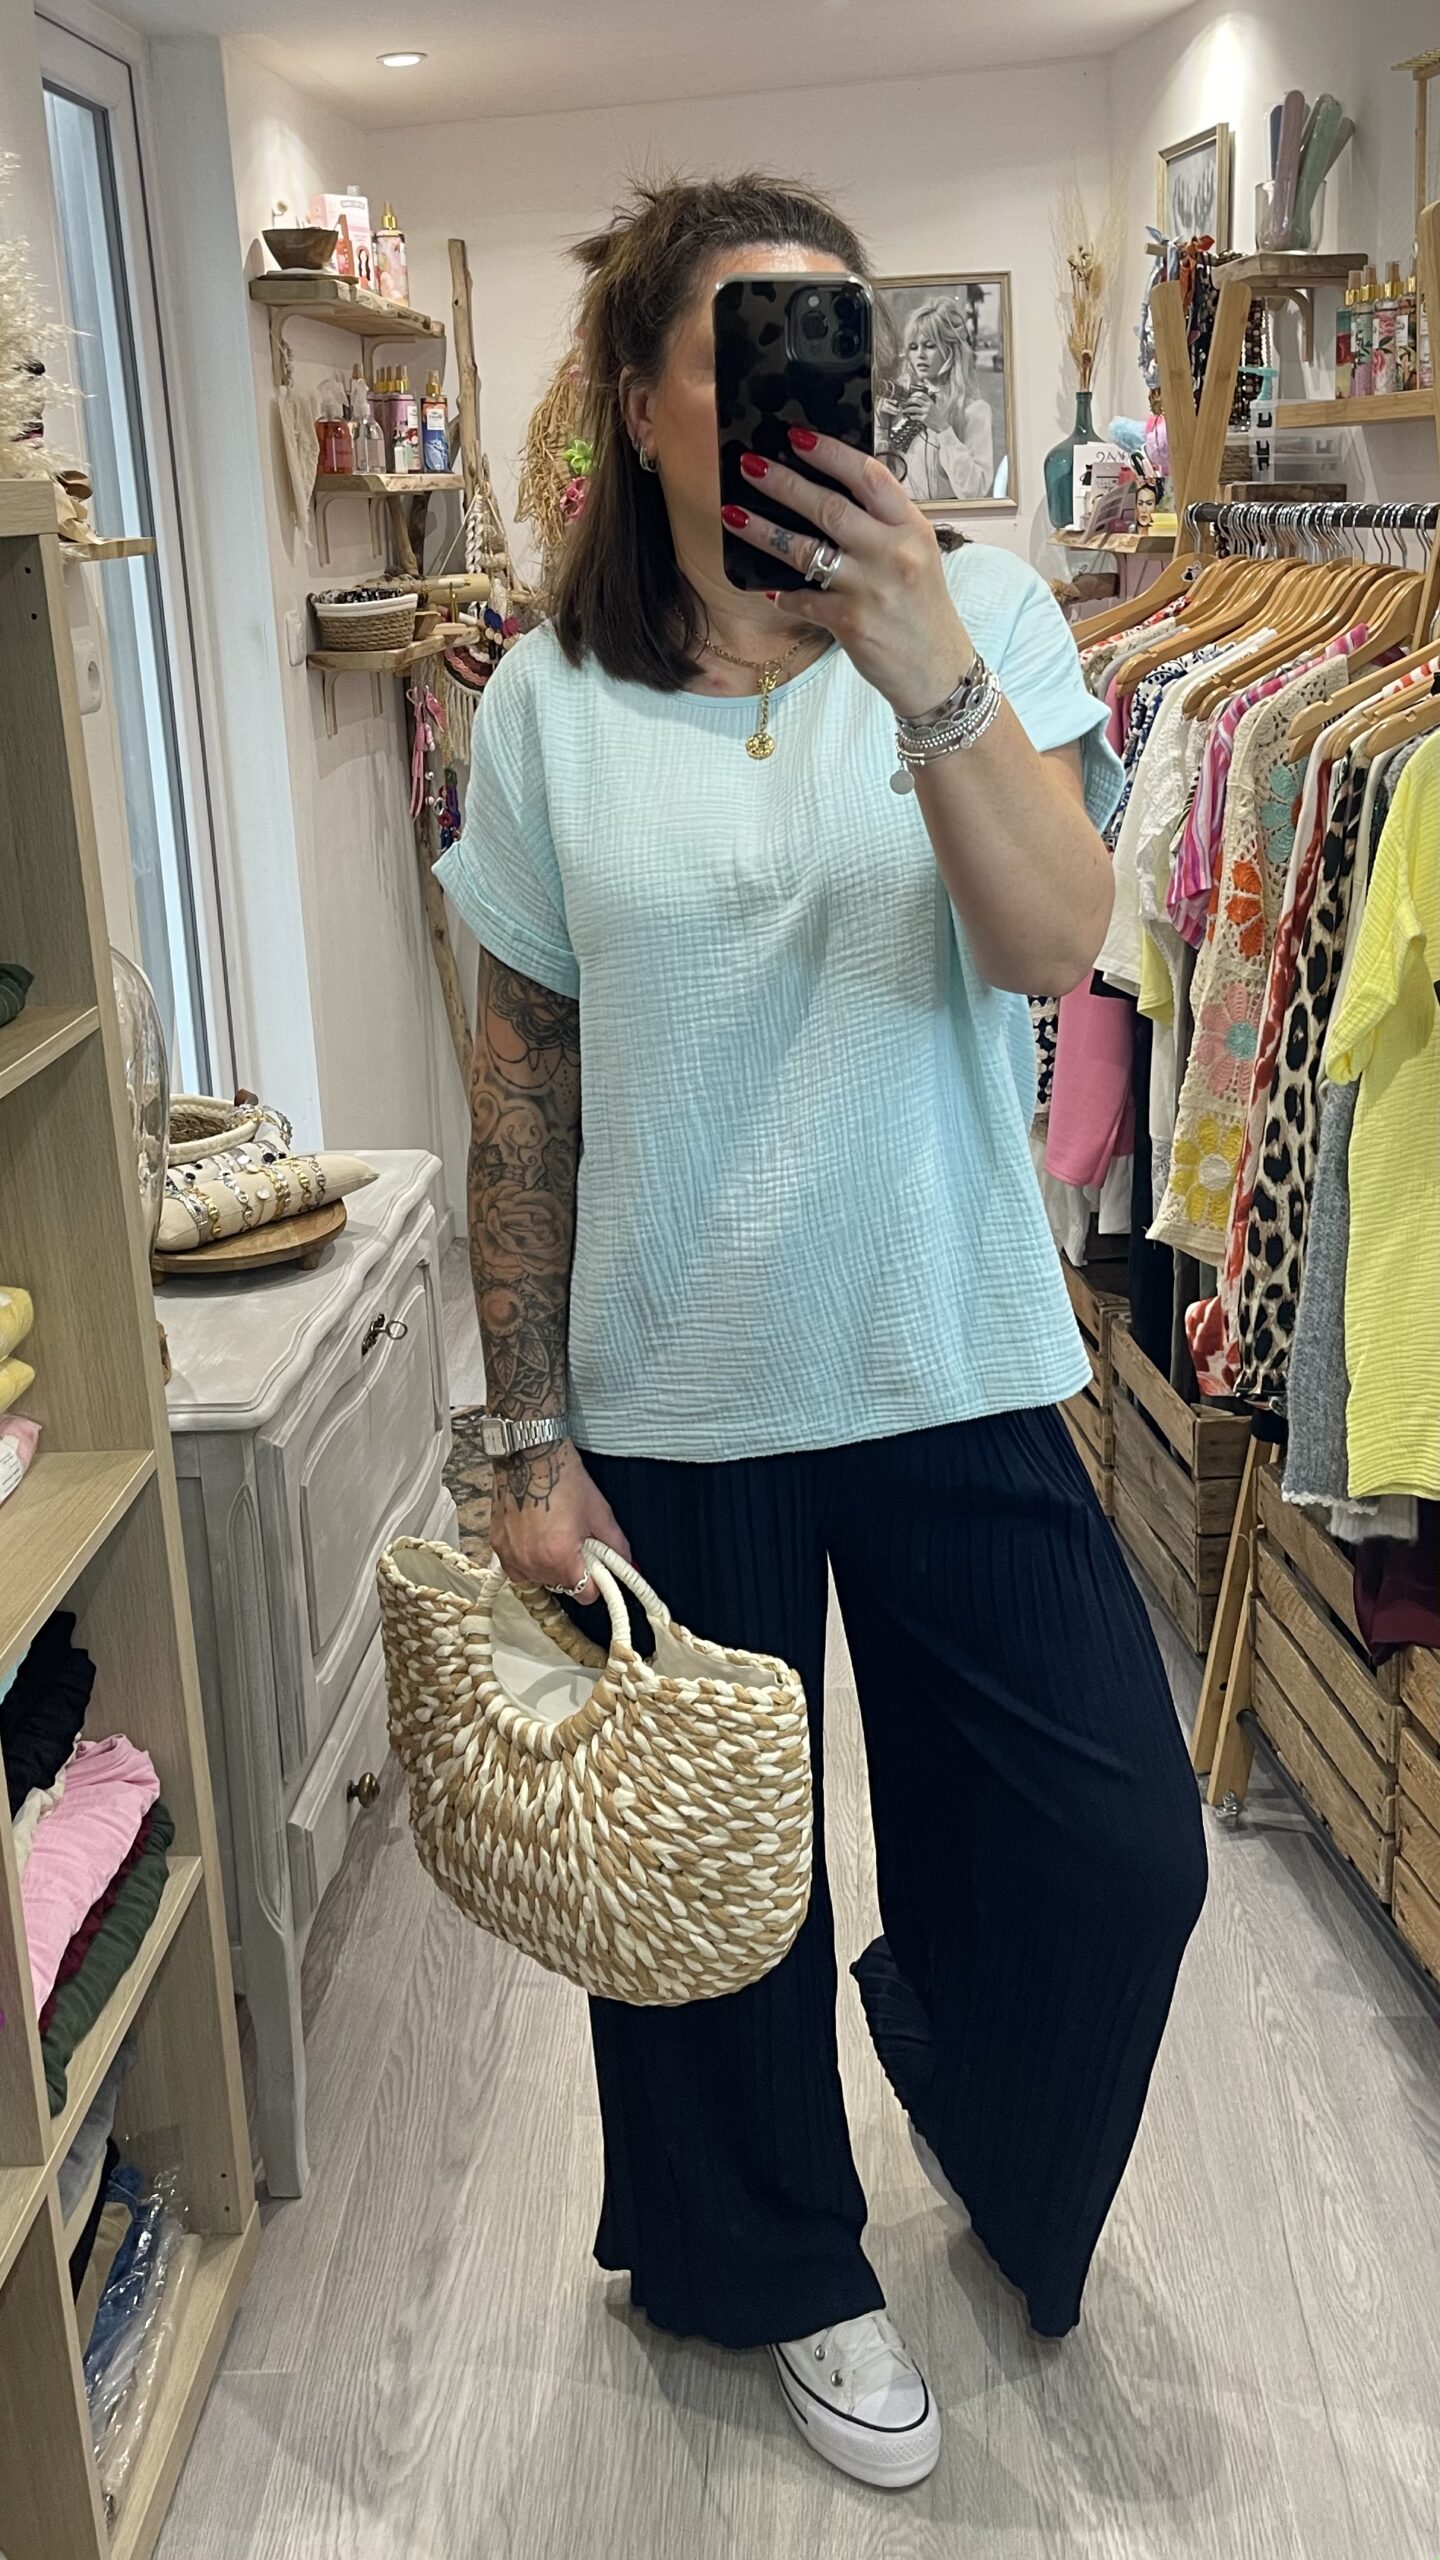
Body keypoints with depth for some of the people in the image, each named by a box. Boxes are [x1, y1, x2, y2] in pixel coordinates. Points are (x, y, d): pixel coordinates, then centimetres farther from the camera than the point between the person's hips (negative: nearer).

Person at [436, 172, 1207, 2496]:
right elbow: (523, 1087, -1)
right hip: (672, 1405, 0)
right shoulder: (552, 701, -4)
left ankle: (973, 2109, 44)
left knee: (1118, 1856, 7)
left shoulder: (983, 618, -4)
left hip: (949, 1368, 1)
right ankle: (777, 2264, 45)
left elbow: (1055, 943, -18)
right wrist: (530, 1443, -1)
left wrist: (926, 675, -35)